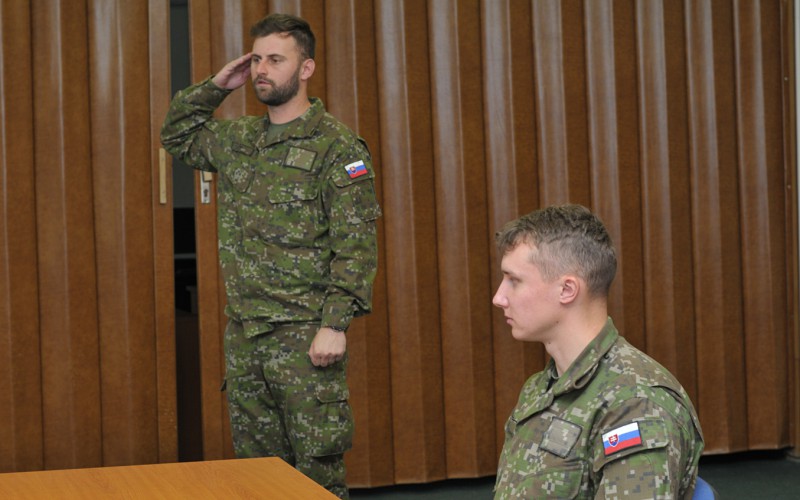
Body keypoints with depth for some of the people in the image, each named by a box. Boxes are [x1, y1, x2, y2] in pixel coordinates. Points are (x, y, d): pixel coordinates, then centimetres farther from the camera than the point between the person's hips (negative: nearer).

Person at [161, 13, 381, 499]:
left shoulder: (337, 147, -7)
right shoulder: (237, 140, 13)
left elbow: (356, 245, -12)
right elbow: (177, 135, 31)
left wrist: (335, 324, -20)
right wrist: (215, 86, 15)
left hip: (305, 333, -6)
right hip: (243, 332, 7)